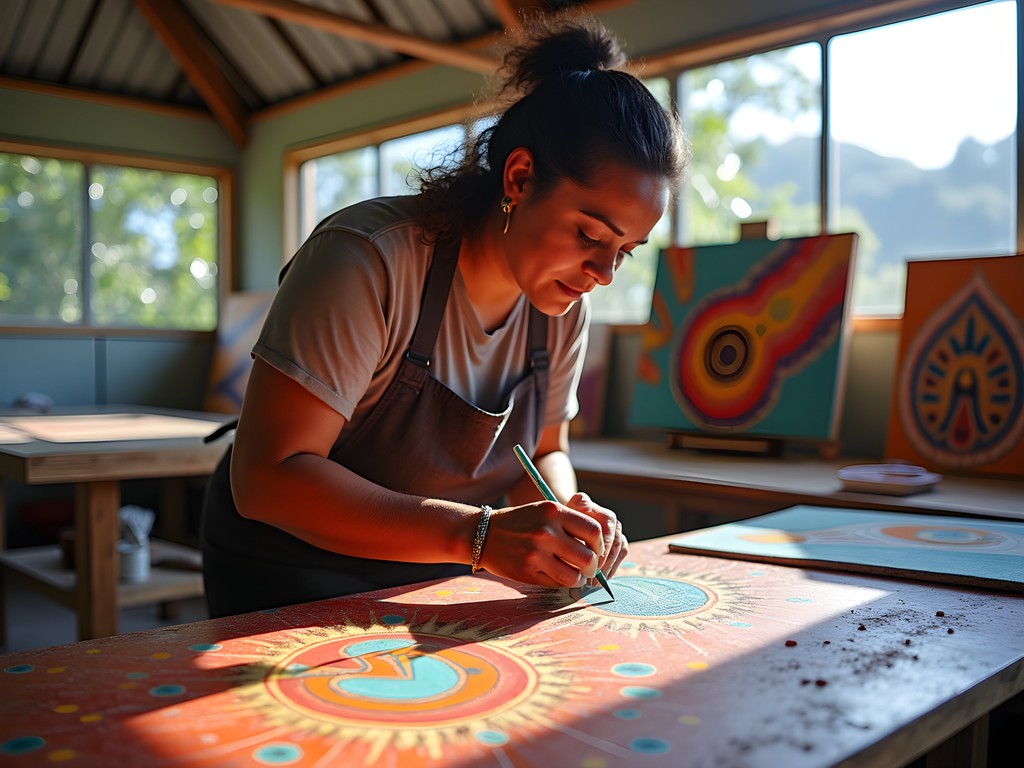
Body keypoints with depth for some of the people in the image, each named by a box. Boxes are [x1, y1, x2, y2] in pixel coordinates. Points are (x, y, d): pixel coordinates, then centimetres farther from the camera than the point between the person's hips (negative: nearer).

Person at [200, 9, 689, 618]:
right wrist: (479, 533, -36)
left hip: (435, 581, 5)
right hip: (294, 585, -4)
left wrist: (566, 513, -17)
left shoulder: (565, 306, -6)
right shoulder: (368, 260, -25)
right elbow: (267, 478, -28)